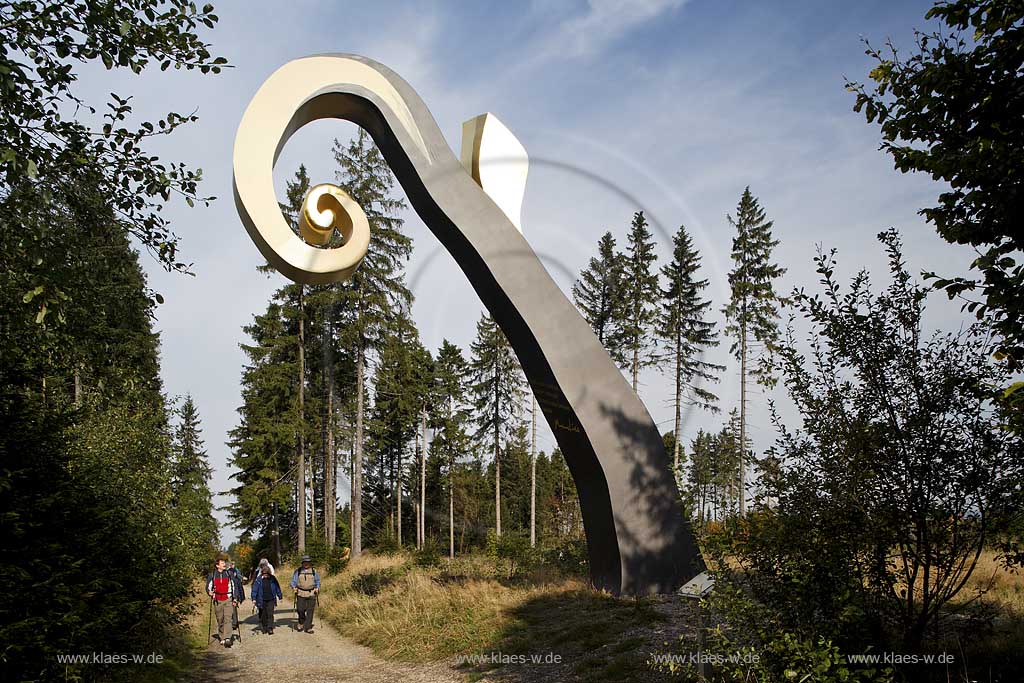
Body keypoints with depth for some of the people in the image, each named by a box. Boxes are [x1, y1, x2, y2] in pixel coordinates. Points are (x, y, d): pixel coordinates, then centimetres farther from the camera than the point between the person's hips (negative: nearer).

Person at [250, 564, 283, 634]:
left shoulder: (272, 579, 1)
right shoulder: (259, 580, -5)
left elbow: (277, 588, 11)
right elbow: (255, 589, -2)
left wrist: (280, 596, 17)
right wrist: (254, 599, -8)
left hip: (271, 600, 0)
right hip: (262, 600, 0)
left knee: (270, 614, -6)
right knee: (263, 615, 9)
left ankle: (270, 628, -5)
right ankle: (264, 628, 22)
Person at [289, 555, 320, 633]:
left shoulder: (314, 571, 8)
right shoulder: (298, 571, 6)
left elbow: (317, 581, 15)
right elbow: (293, 581, 9)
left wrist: (317, 588, -1)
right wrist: (294, 587, -9)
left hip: (311, 594, 0)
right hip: (301, 594, 0)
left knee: (310, 611, -3)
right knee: (300, 610, -5)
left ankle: (308, 627, 3)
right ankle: (301, 623, 23)